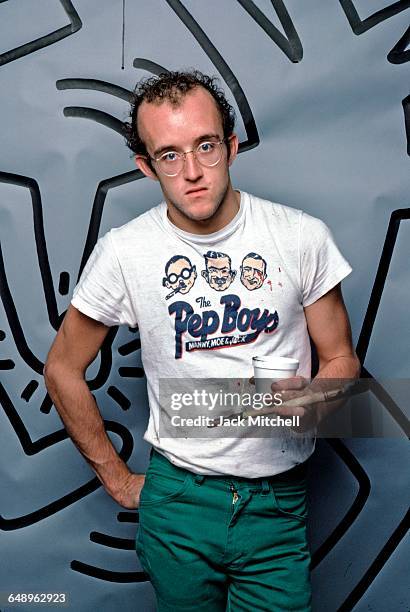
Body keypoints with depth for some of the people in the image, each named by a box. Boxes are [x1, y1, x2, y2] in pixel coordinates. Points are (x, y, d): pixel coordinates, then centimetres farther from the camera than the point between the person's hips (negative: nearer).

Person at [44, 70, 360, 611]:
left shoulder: (304, 237, -8)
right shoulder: (124, 252, -9)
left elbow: (341, 360, 3)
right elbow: (62, 369, 3)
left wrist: (306, 401, -20)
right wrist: (118, 480, 5)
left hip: (278, 505, 1)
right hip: (178, 499, 0)